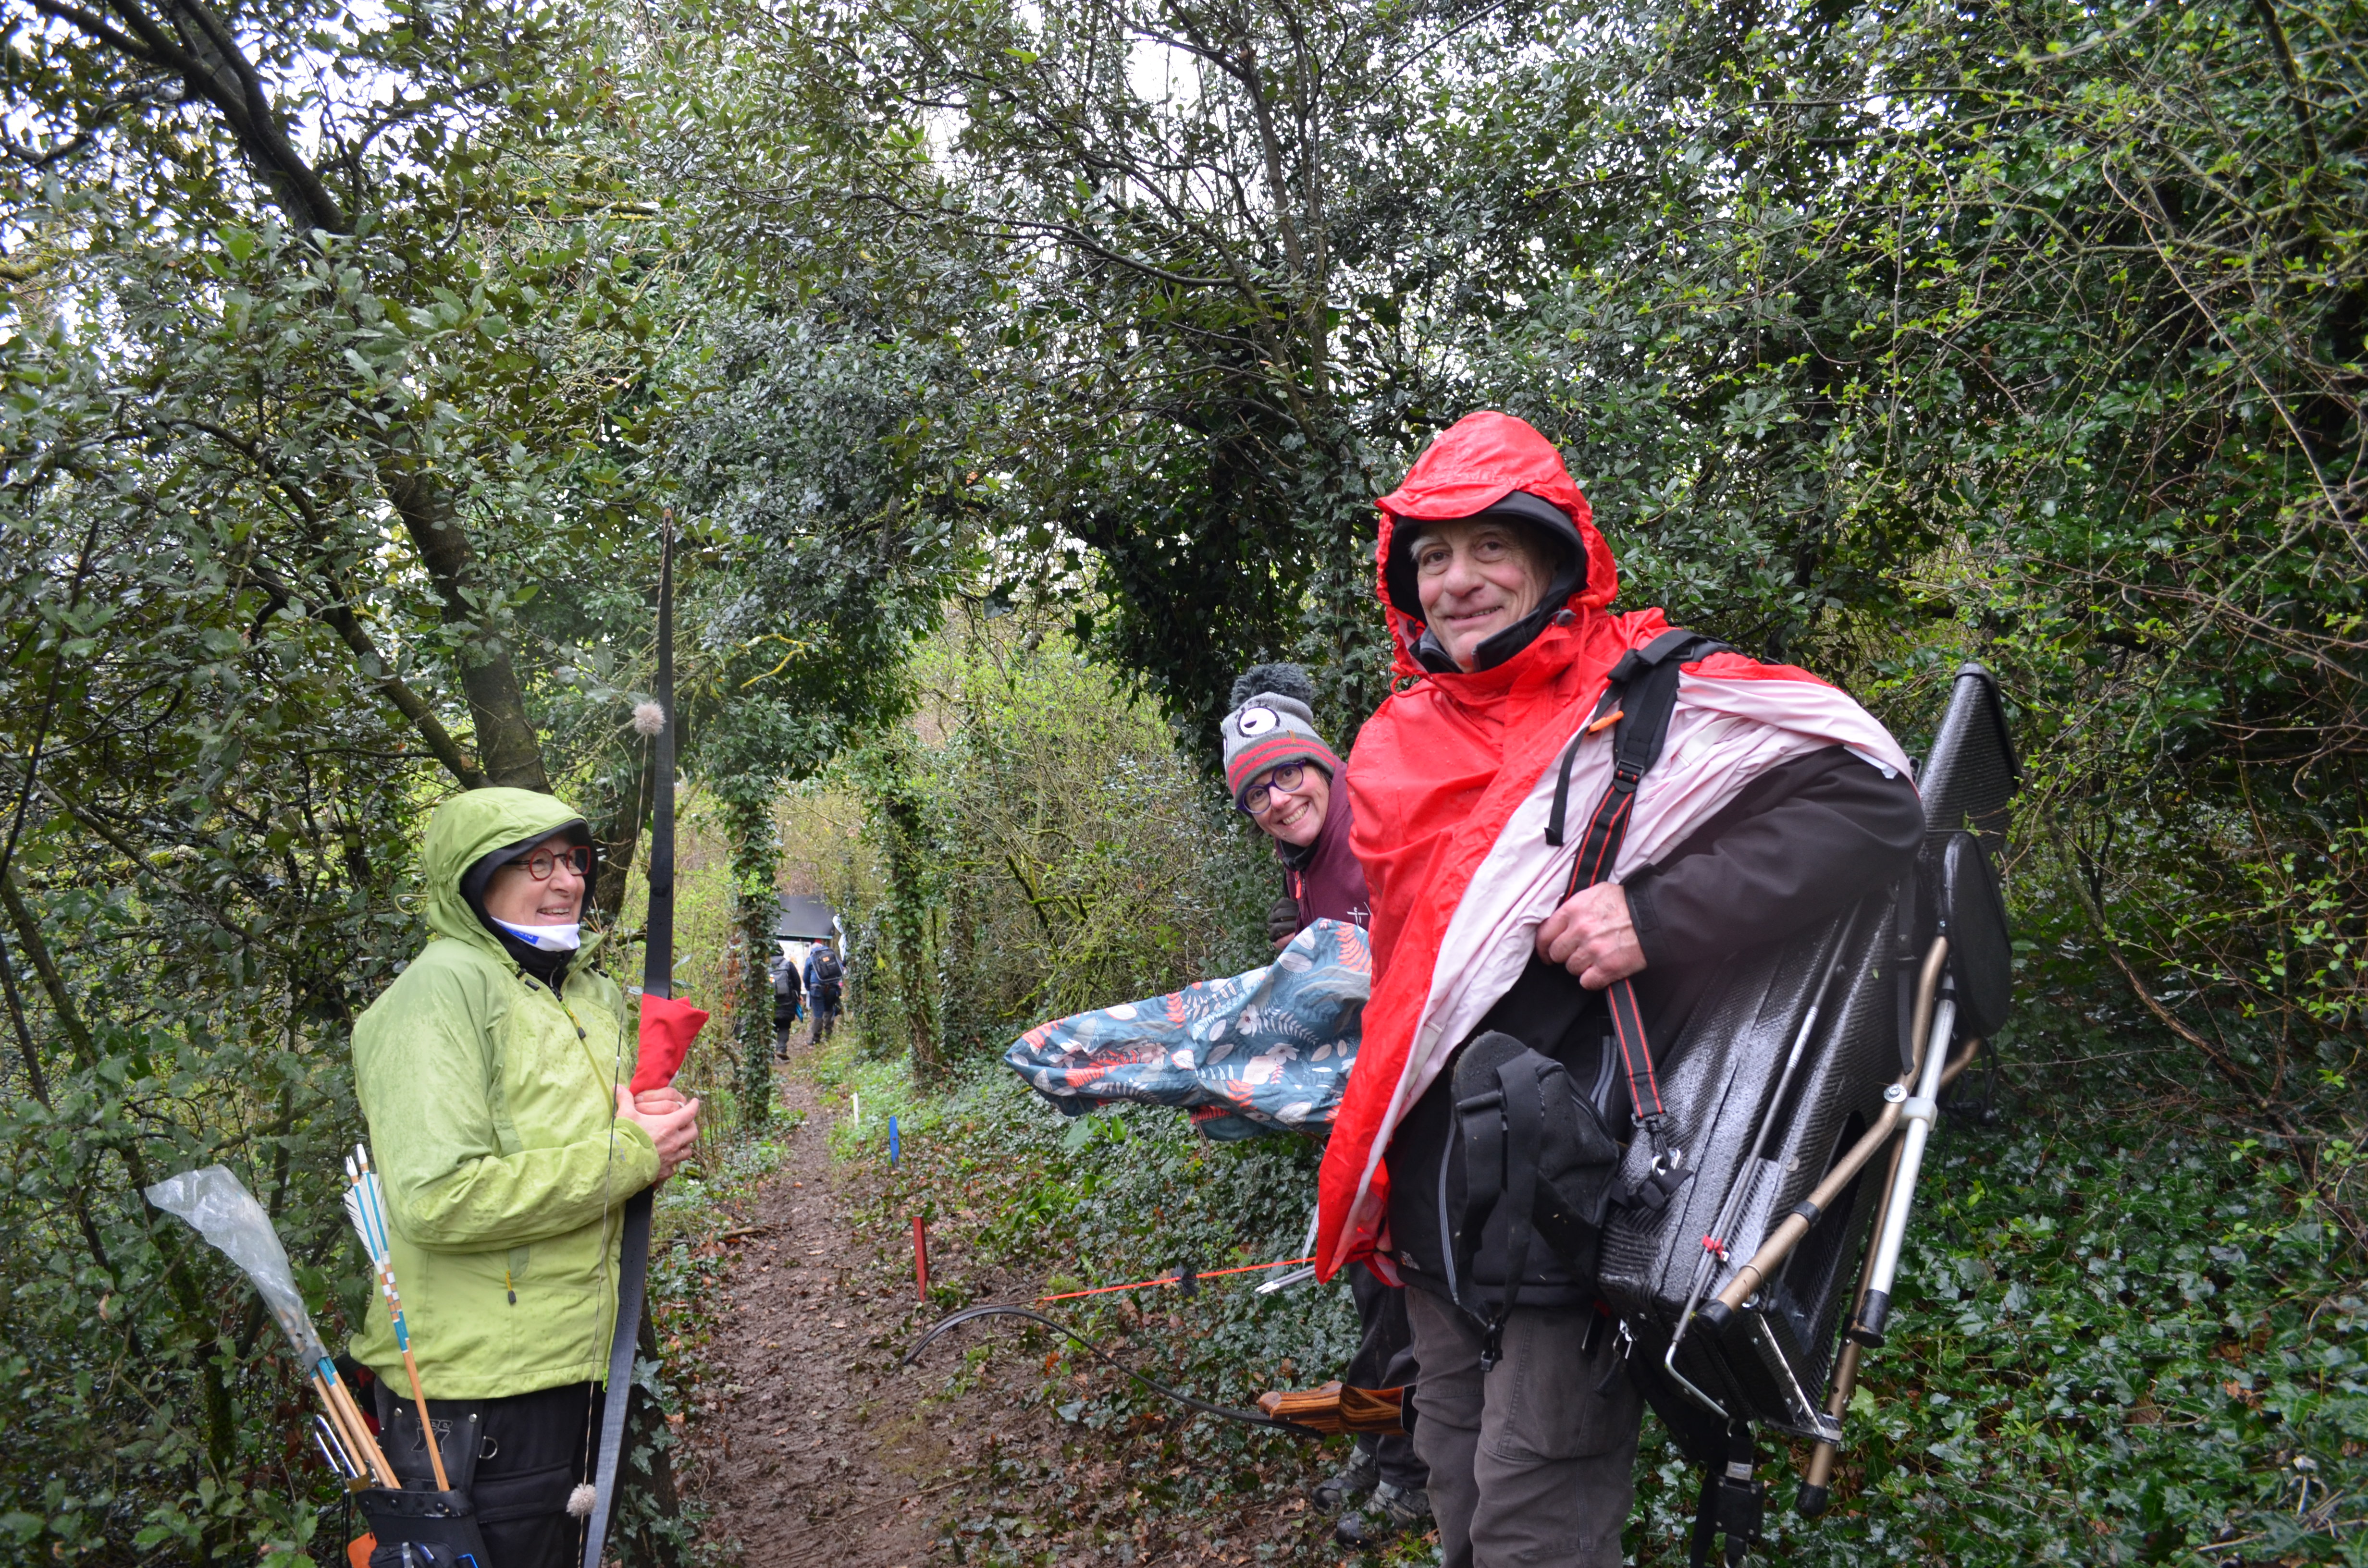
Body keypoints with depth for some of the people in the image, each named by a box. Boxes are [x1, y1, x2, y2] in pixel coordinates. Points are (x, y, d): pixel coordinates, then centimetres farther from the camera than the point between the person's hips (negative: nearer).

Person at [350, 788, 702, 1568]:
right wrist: (627, 1154, -20)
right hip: (479, 1383, -8)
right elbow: (438, 1200, -26)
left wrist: (653, 1127, -2)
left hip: (578, 1366, 8)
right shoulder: (443, 988, -16)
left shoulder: (594, 994, 11)